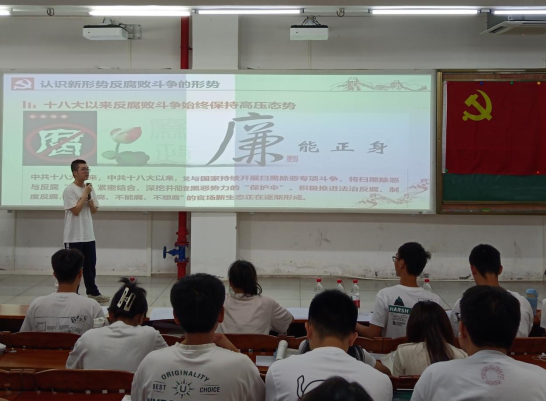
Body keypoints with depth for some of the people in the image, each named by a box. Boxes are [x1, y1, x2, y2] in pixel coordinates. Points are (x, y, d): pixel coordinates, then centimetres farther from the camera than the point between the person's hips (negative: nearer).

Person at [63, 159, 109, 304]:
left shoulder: (90, 189, 11)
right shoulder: (69, 190, -11)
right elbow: (76, 210, -18)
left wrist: (89, 198, -7)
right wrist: (85, 194, -14)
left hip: (89, 235, 7)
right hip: (74, 237, -7)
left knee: (90, 266, 13)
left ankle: (93, 293, 22)